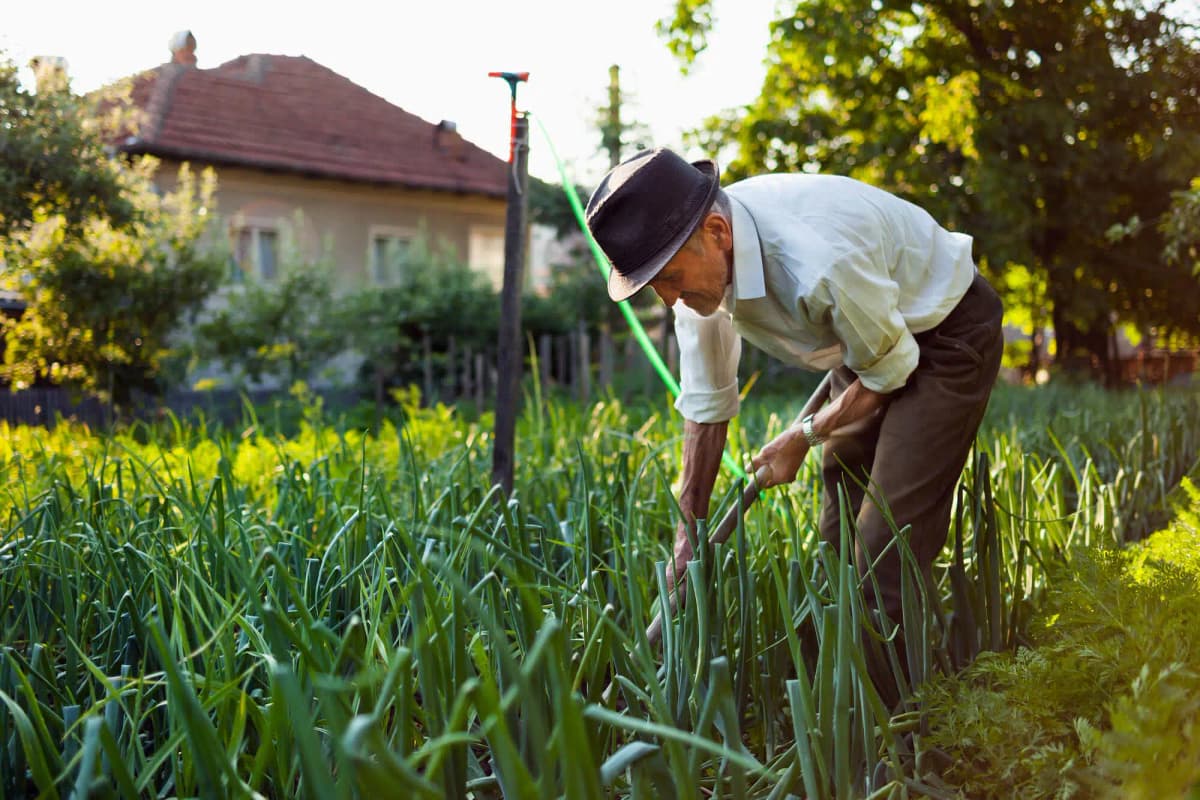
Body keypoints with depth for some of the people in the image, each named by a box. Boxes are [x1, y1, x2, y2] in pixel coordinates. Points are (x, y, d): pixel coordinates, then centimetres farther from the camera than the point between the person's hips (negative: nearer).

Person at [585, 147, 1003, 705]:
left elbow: (891, 369, -22)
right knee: (838, 533, 11)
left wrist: (805, 437, -11)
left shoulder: (817, 263, -42)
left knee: (888, 539, -13)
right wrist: (688, 533, -1)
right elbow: (706, 405, -5)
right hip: (864, 337, 7)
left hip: (942, 331, -7)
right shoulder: (698, 257, -17)